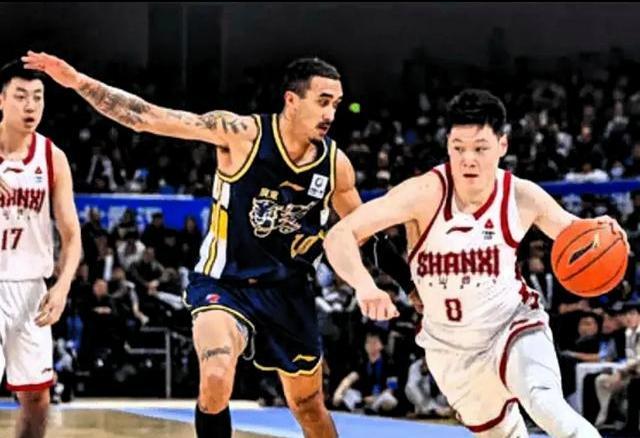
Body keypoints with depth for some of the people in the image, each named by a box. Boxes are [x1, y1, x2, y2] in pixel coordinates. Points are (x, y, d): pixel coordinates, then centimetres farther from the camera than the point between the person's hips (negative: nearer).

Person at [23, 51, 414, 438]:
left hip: (289, 290, 4)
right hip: (225, 283, -4)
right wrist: (78, 81, -28)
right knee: (216, 378, -30)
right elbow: (148, 117, -21)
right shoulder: (242, 134, -18)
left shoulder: (335, 163, -7)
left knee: (308, 403, 17)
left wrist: (410, 281, 10)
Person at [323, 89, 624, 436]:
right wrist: (364, 284, -52)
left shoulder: (523, 196, -15)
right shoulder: (426, 193, -25)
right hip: (451, 349, 1)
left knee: (545, 405, -32)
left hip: (512, 325, -1)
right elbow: (339, 236, -32)